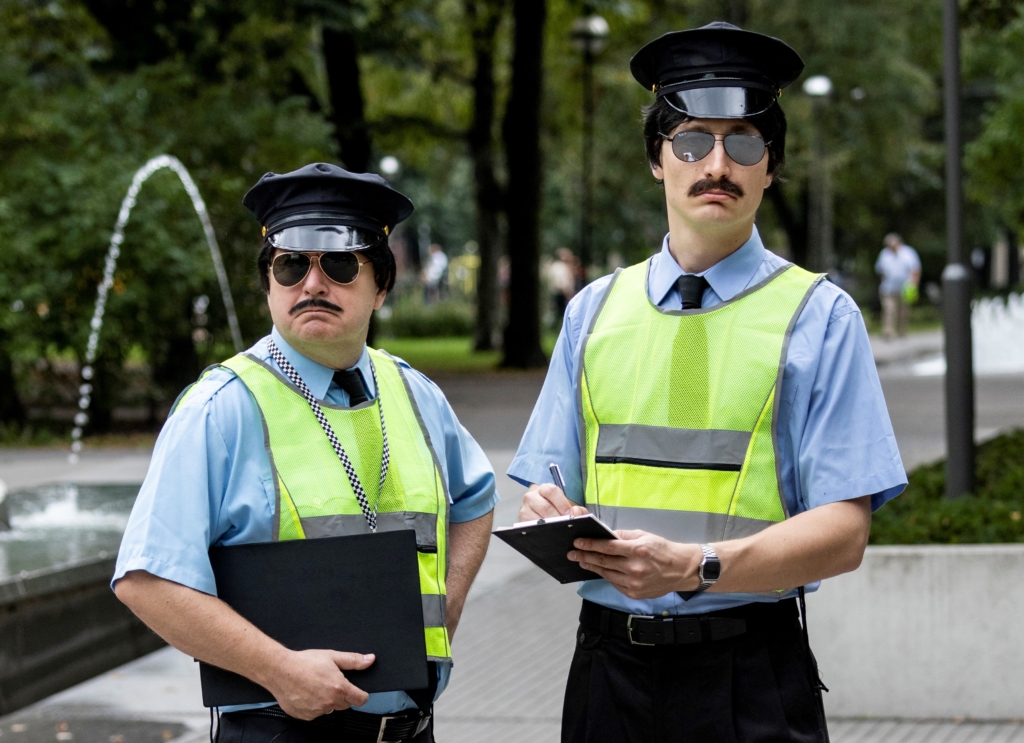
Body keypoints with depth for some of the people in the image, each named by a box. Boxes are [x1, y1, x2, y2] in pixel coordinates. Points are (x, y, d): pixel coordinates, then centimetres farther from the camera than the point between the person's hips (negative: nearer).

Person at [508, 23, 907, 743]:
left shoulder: (819, 317, -2)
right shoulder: (595, 312, 10)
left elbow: (843, 533, -9)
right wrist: (545, 513, -12)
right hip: (609, 668, 3)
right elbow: (548, 486, 12)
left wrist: (693, 567, -23)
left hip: (752, 679, -3)